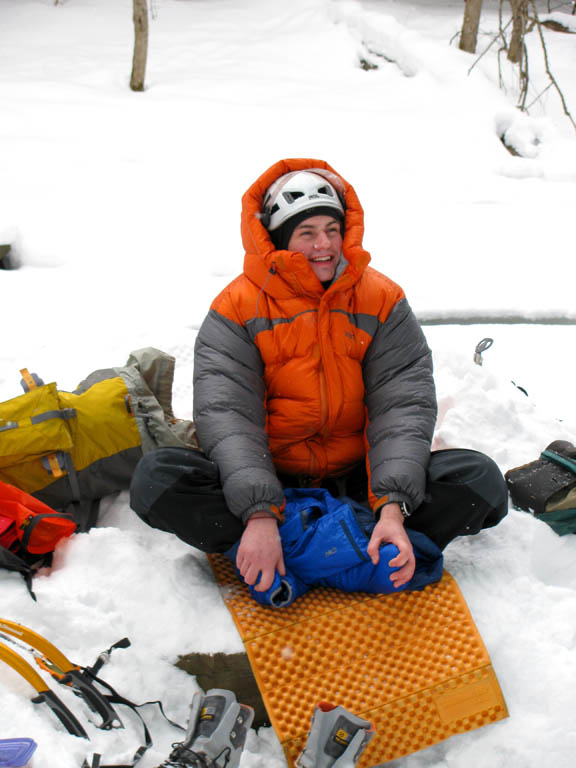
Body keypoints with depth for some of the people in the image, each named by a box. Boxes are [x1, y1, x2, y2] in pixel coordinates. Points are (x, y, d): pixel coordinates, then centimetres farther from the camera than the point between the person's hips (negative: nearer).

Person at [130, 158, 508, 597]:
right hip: (268, 477, -1)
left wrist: (392, 507, -27)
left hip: (356, 478, 1)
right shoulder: (238, 307, -6)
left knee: (481, 481, -21)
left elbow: (404, 405, -10)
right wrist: (259, 514, -33)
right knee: (157, 479, -27)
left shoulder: (382, 300, -2)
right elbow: (226, 415, -17)